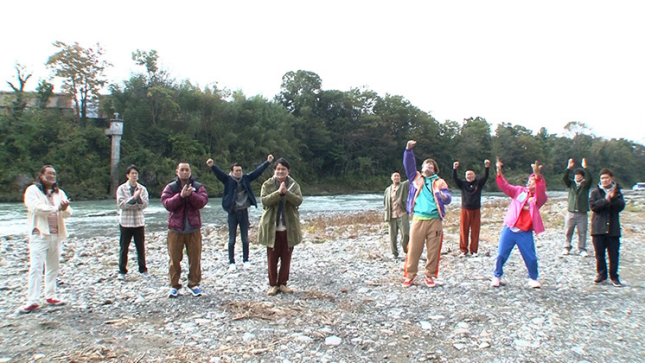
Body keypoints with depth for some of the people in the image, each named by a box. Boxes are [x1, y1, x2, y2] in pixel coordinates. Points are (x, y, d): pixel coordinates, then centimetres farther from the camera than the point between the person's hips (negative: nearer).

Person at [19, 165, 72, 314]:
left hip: (56, 235, 5)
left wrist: (65, 209, -20)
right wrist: (56, 208, -20)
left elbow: (68, 212, 3)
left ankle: (50, 296, 19)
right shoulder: (32, 190, 0)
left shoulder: (59, 193, 13)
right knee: (36, 268, -7)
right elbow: (36, 207, -17)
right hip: (39, 235, -5)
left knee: (53, 267, 10)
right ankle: (32, 301, -4)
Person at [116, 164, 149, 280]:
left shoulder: (142, 189, 4)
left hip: (139, 222, 2)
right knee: (124, 248, 6)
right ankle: (122, 271, 16)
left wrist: (139, 197, -21)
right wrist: (134, 198, -20)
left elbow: (145, 205, -5)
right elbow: (121, 204, -13)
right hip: (125, 222, -2)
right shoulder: (121, 188, -2)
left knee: (141, 247, 7)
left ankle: (143, 269, 17)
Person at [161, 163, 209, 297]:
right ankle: (174, 285, 17)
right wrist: (181, 195, -23)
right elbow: (167, 204, -12)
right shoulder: (170, 188, 3)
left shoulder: (198, 187, 4)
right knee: (174, 258, 5)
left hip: (193, 229, 0)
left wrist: (191, 194, -25)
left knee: (195, 258, 5)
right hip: (175, 229, 0)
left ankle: (194, 284, 19)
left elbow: (202, 201, -11)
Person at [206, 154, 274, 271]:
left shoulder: (246, 178, 3)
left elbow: (258, 171, 0)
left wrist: (267, 162, -8)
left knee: (245, 238, 11)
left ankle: (246, 260, 24)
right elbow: (219, 173, -20)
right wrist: (212, 166, -39)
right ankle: (231, 262, 15)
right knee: (232, 239, 6)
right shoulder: (228, 179, -4)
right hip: (232, 213, -2)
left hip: (244, 212, 2)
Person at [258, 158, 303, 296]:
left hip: (289, 227, 1)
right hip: (272, 227, -1)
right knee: (272, 258, 5)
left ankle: (282, 283, 22)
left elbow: (298, 201, -11)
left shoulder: (294, 185, 4)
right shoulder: (267, 185, 0)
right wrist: (278, 192, -25)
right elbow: (264, 201, -14)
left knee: (286, 257, 9)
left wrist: (286, 192, -24)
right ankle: (273, 284, 17)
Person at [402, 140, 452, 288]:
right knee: (414, 249, 0)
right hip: (418, 219, 0)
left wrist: (444, 196, -22)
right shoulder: (416, 178, 15)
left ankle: (430, 275, 16)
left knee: (433, 250, 3)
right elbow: (409, 164, 5)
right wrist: (409, 149, -7)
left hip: (435, 220, 0)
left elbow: (448, 198, 1)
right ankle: (410, 275, 10)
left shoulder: (439, 182, 10)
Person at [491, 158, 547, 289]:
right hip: (509, 229, 1)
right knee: (501, 255, 3)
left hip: (525, 233, -1)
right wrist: (499, 172, -18)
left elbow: (540, 190, -21)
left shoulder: (540, 198, 0)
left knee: (531, 257, 3)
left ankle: (533, 279, 26)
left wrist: (538, 174, -39)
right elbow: (505, 187, -2)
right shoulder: (520, 191, 7)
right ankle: (497, 276, 21)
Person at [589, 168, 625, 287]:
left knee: (614, 253, 3)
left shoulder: (617, 192, 7)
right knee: (599, 253, 6)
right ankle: (601, 274, 17)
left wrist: (613, 198, -20)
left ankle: (614, 276, 12)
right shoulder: (595, 192, 3)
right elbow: (593, 206, -11)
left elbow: (621, 206, -6)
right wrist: (606, 199, -18)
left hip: (613, 228, 1)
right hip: (598, 227, 0)